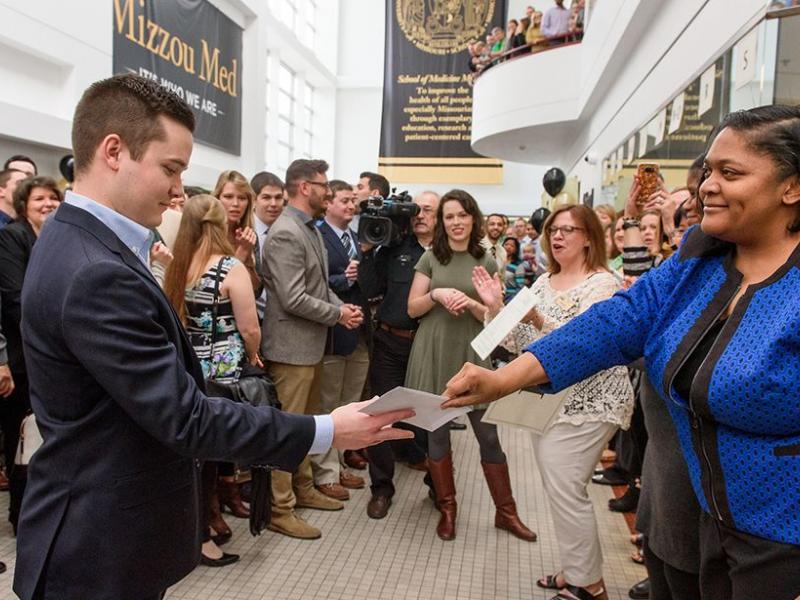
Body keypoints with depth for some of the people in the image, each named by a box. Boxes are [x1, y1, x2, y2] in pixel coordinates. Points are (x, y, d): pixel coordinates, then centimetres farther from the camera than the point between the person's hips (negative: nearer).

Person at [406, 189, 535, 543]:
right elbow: (412, 309, 2)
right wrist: (436, 294, -16)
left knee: (488, 434, 3)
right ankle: (447, 509, 24)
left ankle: (505, 511, 20)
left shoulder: (486, 262, 3)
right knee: (437, 432, 8)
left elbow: (494, 315, 2)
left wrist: (470, 303, -16)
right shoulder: (431, 258, 2)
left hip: (472, 355, 0)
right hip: (434, 355, 0)